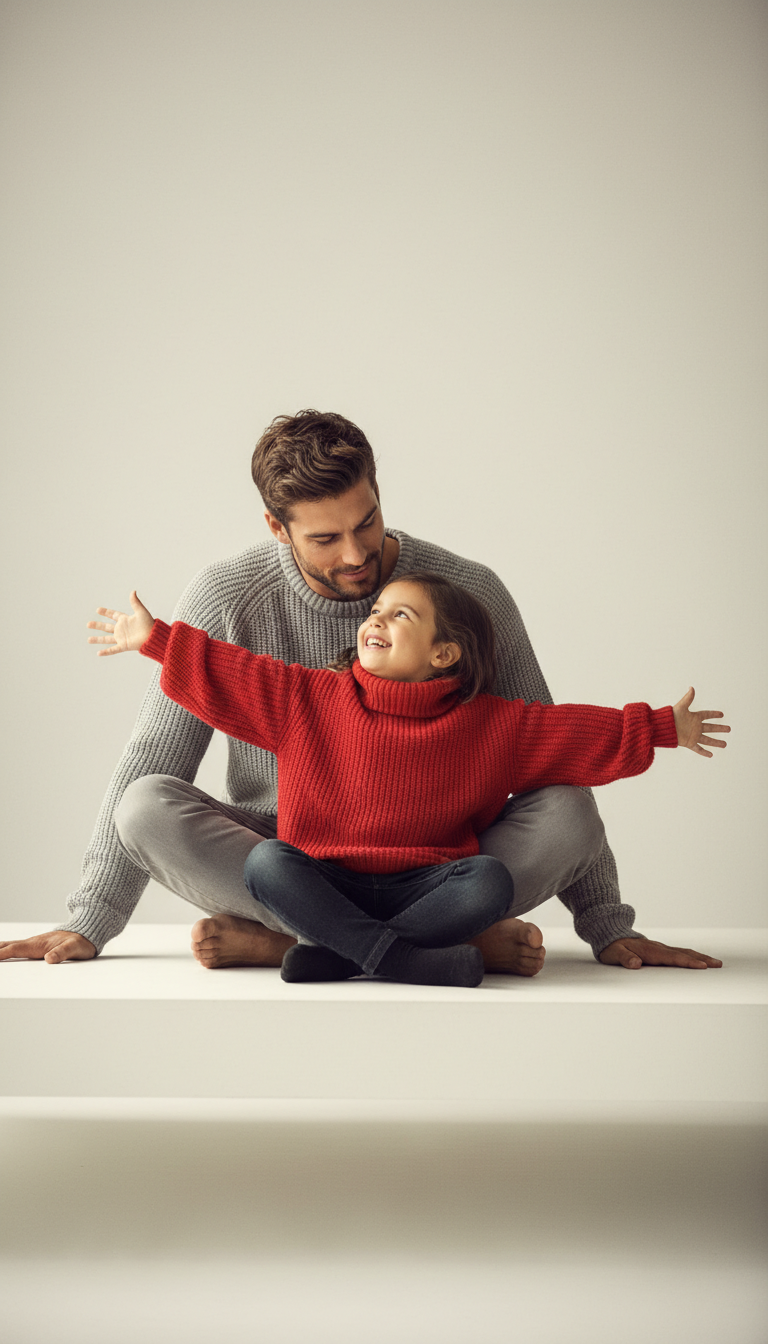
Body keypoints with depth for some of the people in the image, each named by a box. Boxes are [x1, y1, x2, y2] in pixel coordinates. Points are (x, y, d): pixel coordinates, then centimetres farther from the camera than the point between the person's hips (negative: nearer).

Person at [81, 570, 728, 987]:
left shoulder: (489, 724, -1)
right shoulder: (311, 698, 4)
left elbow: (581, 732, 2)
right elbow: (230, 675, 6)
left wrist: (662, 729, -1)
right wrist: (156, 638, 5)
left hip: (424, 885, -1)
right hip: (324, 882, 1)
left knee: (492, 880, -29)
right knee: (266, 861, -27)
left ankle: (337, 953, -29)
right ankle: (404, 957, -37)